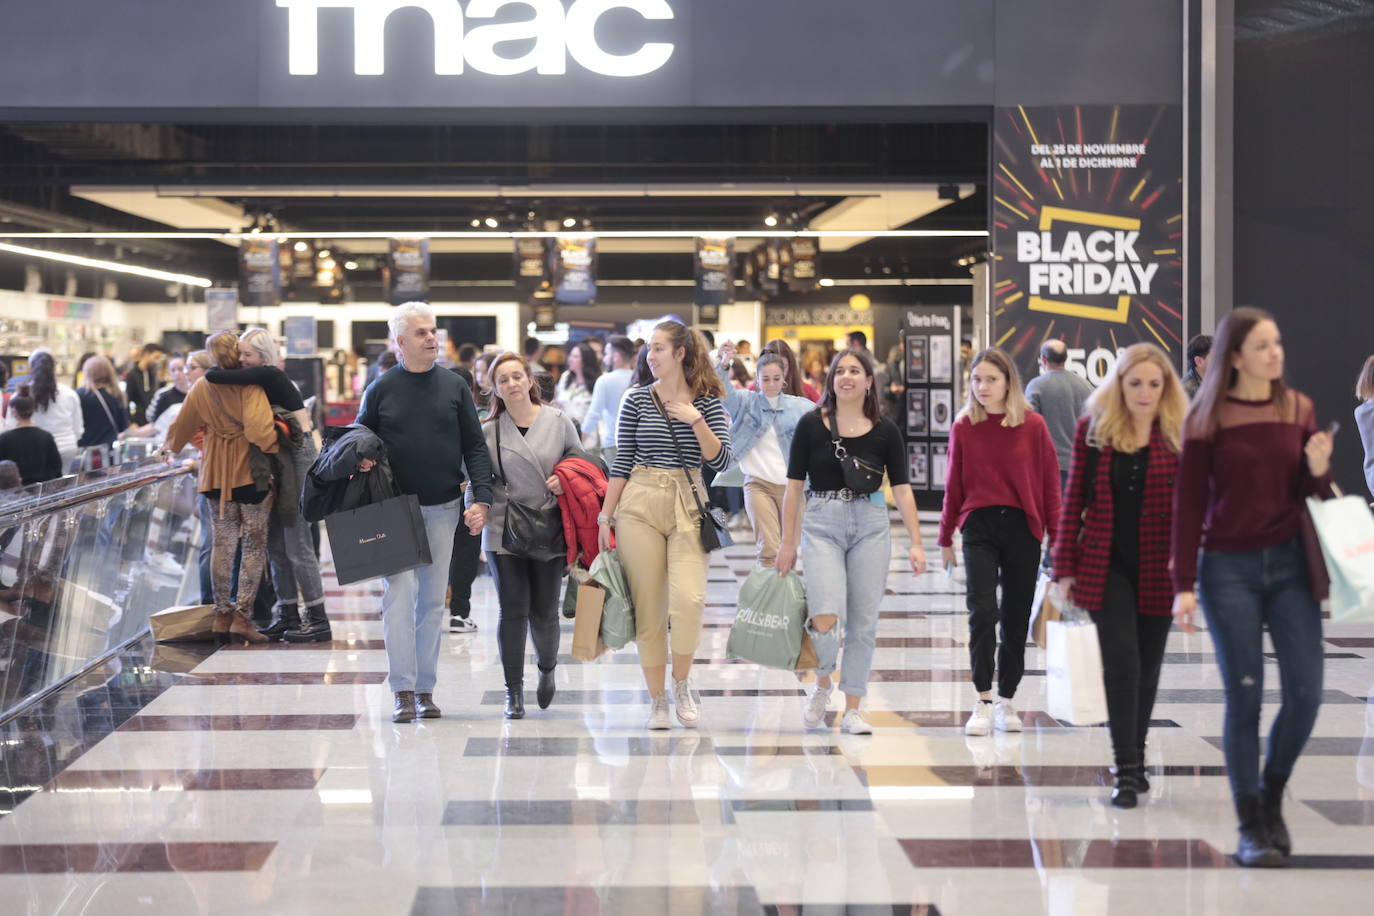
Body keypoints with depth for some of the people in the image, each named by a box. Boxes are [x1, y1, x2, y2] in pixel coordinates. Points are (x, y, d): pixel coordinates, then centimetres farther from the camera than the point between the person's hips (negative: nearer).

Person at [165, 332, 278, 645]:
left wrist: (171, 446, 34)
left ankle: (222, 614, 13)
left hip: (216, 474, 5)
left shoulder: (202, 387, 2)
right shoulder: (250, 386, -14)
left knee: (223, 542, 12)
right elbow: (258, 428, -27)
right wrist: (271, 447, -9)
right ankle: (242, 616, -4)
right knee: (255, 545, 2)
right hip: (250, 473, -5)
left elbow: (183, 423, 15)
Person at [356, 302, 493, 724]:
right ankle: (403, 692, -7)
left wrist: (481, 498, -5)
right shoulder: (380, 389, 2)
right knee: (400, 594, -10)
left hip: (443, 507, 2)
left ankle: (425, 689, 13)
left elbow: (475, 447, 6)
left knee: (433, 599, 6)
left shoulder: (454, 387, 6)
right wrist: (362, 462, -11)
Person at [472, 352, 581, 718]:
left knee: (544, 611, 3)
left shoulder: (558, 421, 4)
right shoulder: (489, 431, 4)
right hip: (504, 532, 0)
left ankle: (547, 669, 34)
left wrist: (566, 481, -7)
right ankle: (514, 692, 8)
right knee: (513, 610, -3)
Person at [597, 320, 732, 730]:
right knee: (648, 606, 2)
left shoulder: (708, 401, 5)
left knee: (689, 599, -16)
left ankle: (681, 686, 6)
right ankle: (656, 700, 13)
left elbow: (720, 461, -2)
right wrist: (605, 516, 4)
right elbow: (622, 462, 7)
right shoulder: (637, 399, 5)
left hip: (689, 505, -1)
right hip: (640, 504, 1)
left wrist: (697, 421, -15)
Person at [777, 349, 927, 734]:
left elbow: (901, 489, 4)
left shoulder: (885, 430, 3)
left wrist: (915, 543, -4)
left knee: (863, 623, 3)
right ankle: (822, 684, 14)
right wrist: (787, 541, 2)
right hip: (821, 525, -2)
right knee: (826, 620, -15)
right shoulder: (811, 424, 1)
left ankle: (852, 710, 13)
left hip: (870, 527, 2)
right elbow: (794, 486, 4)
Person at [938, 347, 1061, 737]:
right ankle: (983, 702, -9)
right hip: (979, 527, 0)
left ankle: (1006, 701, 20)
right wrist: (945, 539, 14)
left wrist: (1056, 534, 0)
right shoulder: (963, 427, 2)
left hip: (1022, 528, 0)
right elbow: (954, 486, 9)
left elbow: (1049, 481, 3)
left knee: (1016, 618, 7)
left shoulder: (1033, 425, -1)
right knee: (983, 610, -14)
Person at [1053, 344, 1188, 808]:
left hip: (1157, 571, 1)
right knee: (1121, 662, -10)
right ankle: (1127, 771, -9)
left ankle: (1135, 759, 27)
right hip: (1106, 566, -1)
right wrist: (1065, 567, 2)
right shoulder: (1093, 429, 1)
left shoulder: (1180, 436, 0)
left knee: (1148, 666, 10)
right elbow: (1074, 500, 4)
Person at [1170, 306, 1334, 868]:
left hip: (1290, 563, 3)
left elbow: (1314, 495, 13)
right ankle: (1250, 828, 8)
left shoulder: (1298, 409, 6)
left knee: (1305, 692, -2)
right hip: (1229, 568, -3)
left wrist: (1319, 470, -10)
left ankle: (1271, 799, 22)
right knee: (1245, 696, -2)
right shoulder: (1208, 418, -3)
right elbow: (1189, 503, -3)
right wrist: (1184, 584, -7)